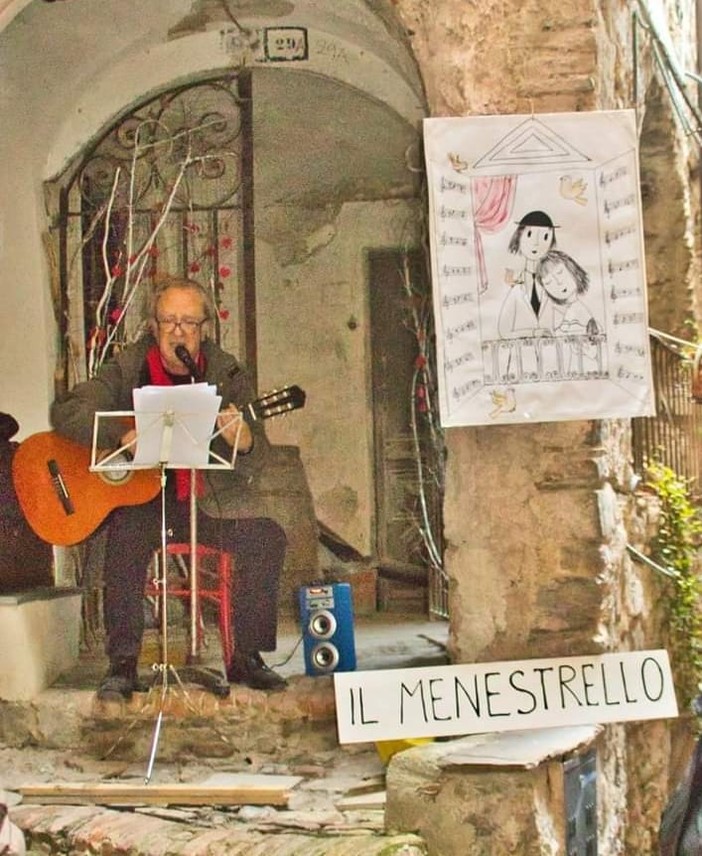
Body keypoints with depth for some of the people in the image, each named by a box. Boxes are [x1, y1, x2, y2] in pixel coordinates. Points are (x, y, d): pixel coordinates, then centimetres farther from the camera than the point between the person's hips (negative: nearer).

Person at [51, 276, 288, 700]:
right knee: (127, 535, -32)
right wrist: (123, 435, -28)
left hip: (210, 501, 2)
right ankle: (123, 664, -22)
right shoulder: (127, 369, -1)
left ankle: (245, 657, -6)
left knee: (268, 538, -20)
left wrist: (244, 440, -31)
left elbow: (257, 461, -5)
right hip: (139, 497, -1)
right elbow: (65, 413, -11)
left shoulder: (227, 375, 0)